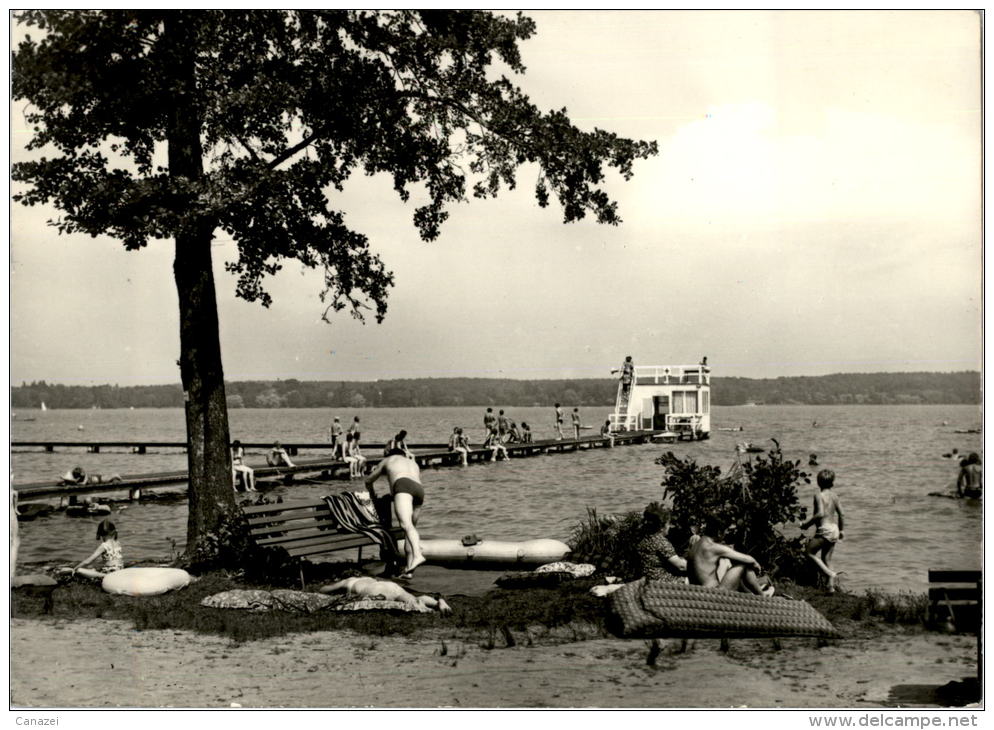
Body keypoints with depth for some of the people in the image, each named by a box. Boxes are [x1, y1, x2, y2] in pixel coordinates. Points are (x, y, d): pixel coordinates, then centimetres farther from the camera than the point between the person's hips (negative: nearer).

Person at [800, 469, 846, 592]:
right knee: (826, 560, 14)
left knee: (810, 553, 7)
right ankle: (831, 586, 6)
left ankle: (831, 574, -9)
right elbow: (841, 513, 8)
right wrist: (840, 530, 22)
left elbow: (820, 513, -23)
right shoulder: (834, 496, 7)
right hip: (834, 530, 7)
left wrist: (807, 523, -13)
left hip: (823, 530, -7)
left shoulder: (819, 496, -11)